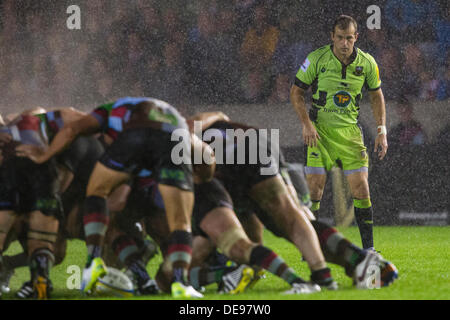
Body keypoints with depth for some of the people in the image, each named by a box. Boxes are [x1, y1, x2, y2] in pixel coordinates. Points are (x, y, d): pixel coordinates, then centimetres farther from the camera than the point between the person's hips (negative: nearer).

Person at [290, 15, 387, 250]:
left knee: (360, 187, -6)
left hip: (349, 130, 1)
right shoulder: (316, 59, -10)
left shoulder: (367, 63, -3)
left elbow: (376, 96, 11)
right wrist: (306, 123, -12)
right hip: (320, 130, -1)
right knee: (315, 186, -9)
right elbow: (296, 92, -1)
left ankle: (368, 247, 4)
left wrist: (382, 131, 3)